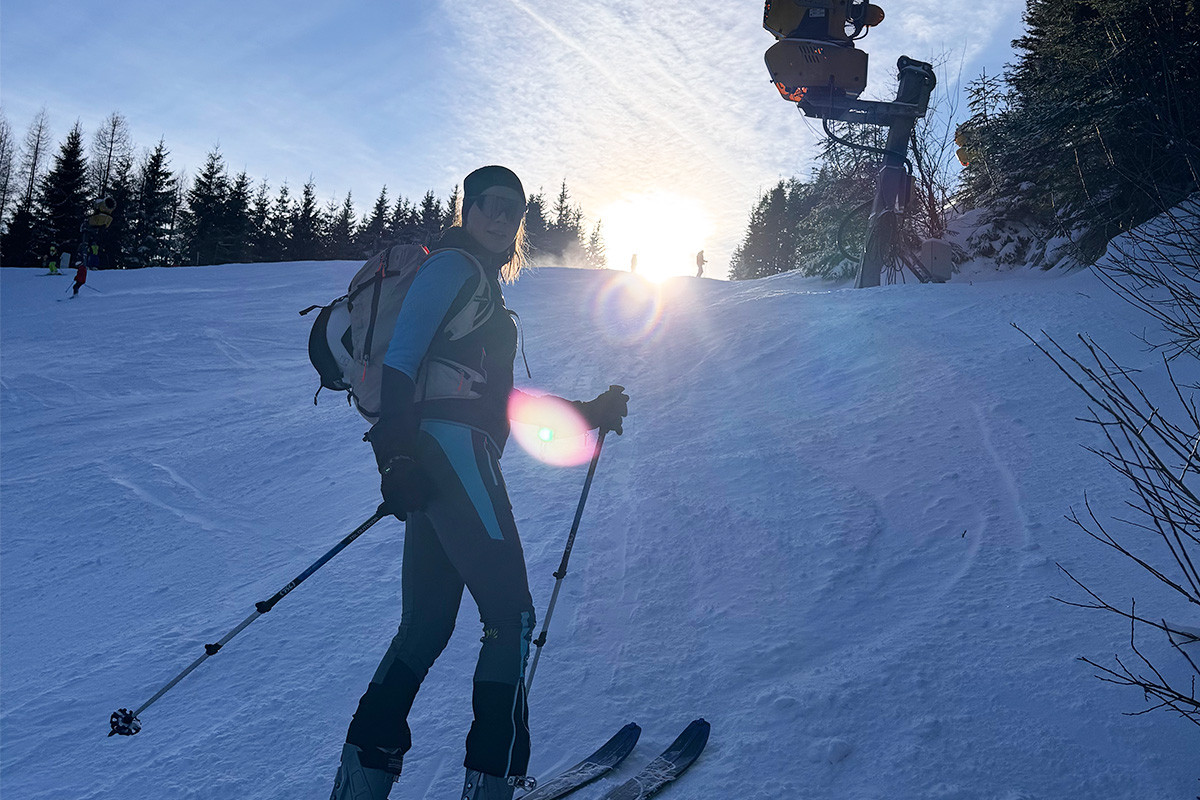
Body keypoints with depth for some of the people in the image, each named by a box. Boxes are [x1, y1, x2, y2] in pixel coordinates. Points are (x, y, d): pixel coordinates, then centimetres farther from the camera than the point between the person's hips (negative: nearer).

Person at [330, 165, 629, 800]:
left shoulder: (480, 284, 30)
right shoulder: (454, 265, 1)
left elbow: (498, 400, 29)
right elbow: (400, 359, -13)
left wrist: (590, 413, 27)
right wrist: (397, 453, -24)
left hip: (434, 461, 10)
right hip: (451, 446, -10)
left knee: (425, 626, 8)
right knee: (511, 614, -11)